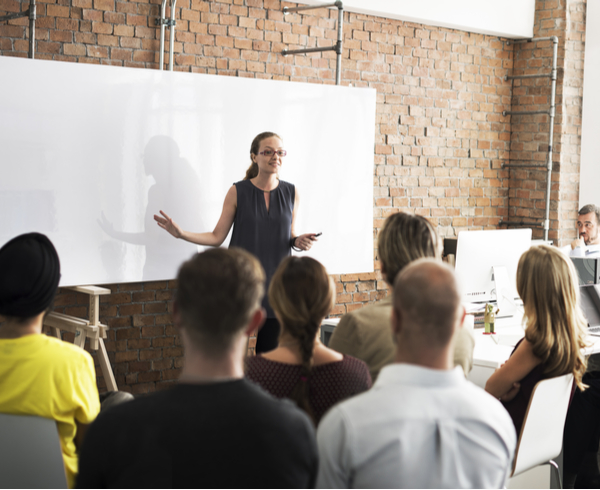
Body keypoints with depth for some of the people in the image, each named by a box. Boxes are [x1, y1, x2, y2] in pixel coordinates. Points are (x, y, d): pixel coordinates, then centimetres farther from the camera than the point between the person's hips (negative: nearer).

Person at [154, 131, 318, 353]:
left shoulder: (291, 193, 4)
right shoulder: (237, 192, -3)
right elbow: (217, 237, 0)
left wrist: (298, 241, -8)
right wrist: (181, 233, -11)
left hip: (275, 282, 2)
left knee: (270, 353, 5)